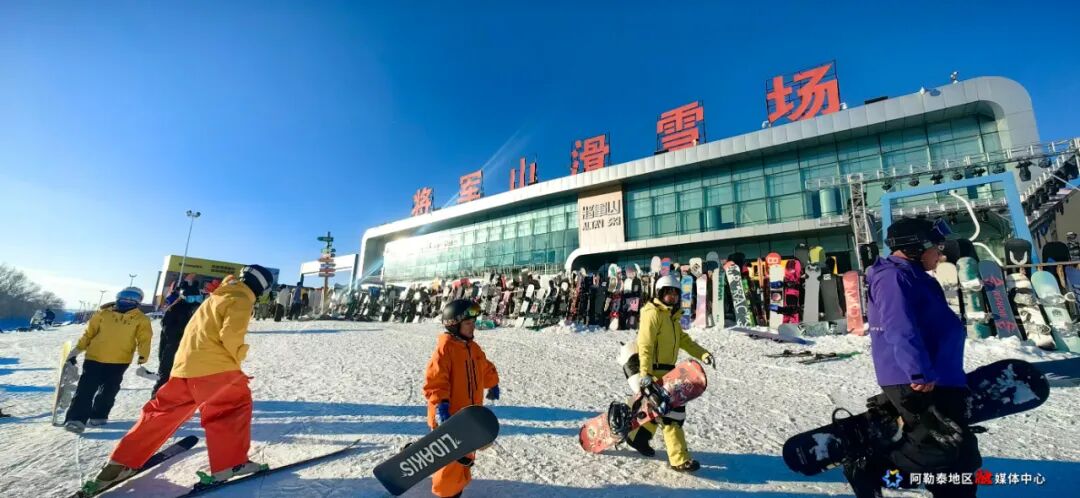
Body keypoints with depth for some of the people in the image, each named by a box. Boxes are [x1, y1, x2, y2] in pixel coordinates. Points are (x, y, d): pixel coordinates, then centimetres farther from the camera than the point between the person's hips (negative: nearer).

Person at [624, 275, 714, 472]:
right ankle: (679, 459, 1)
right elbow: (645, 345, -20)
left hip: (667, 370, 10)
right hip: (654, 371, -10)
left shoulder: (672, 317, 18)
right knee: (673, 412, -8)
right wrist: (645, 373, -26)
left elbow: (684, 340, 14)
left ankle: (638, 437, 37)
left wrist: (703, 354, -1)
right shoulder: (652, 313, -13)